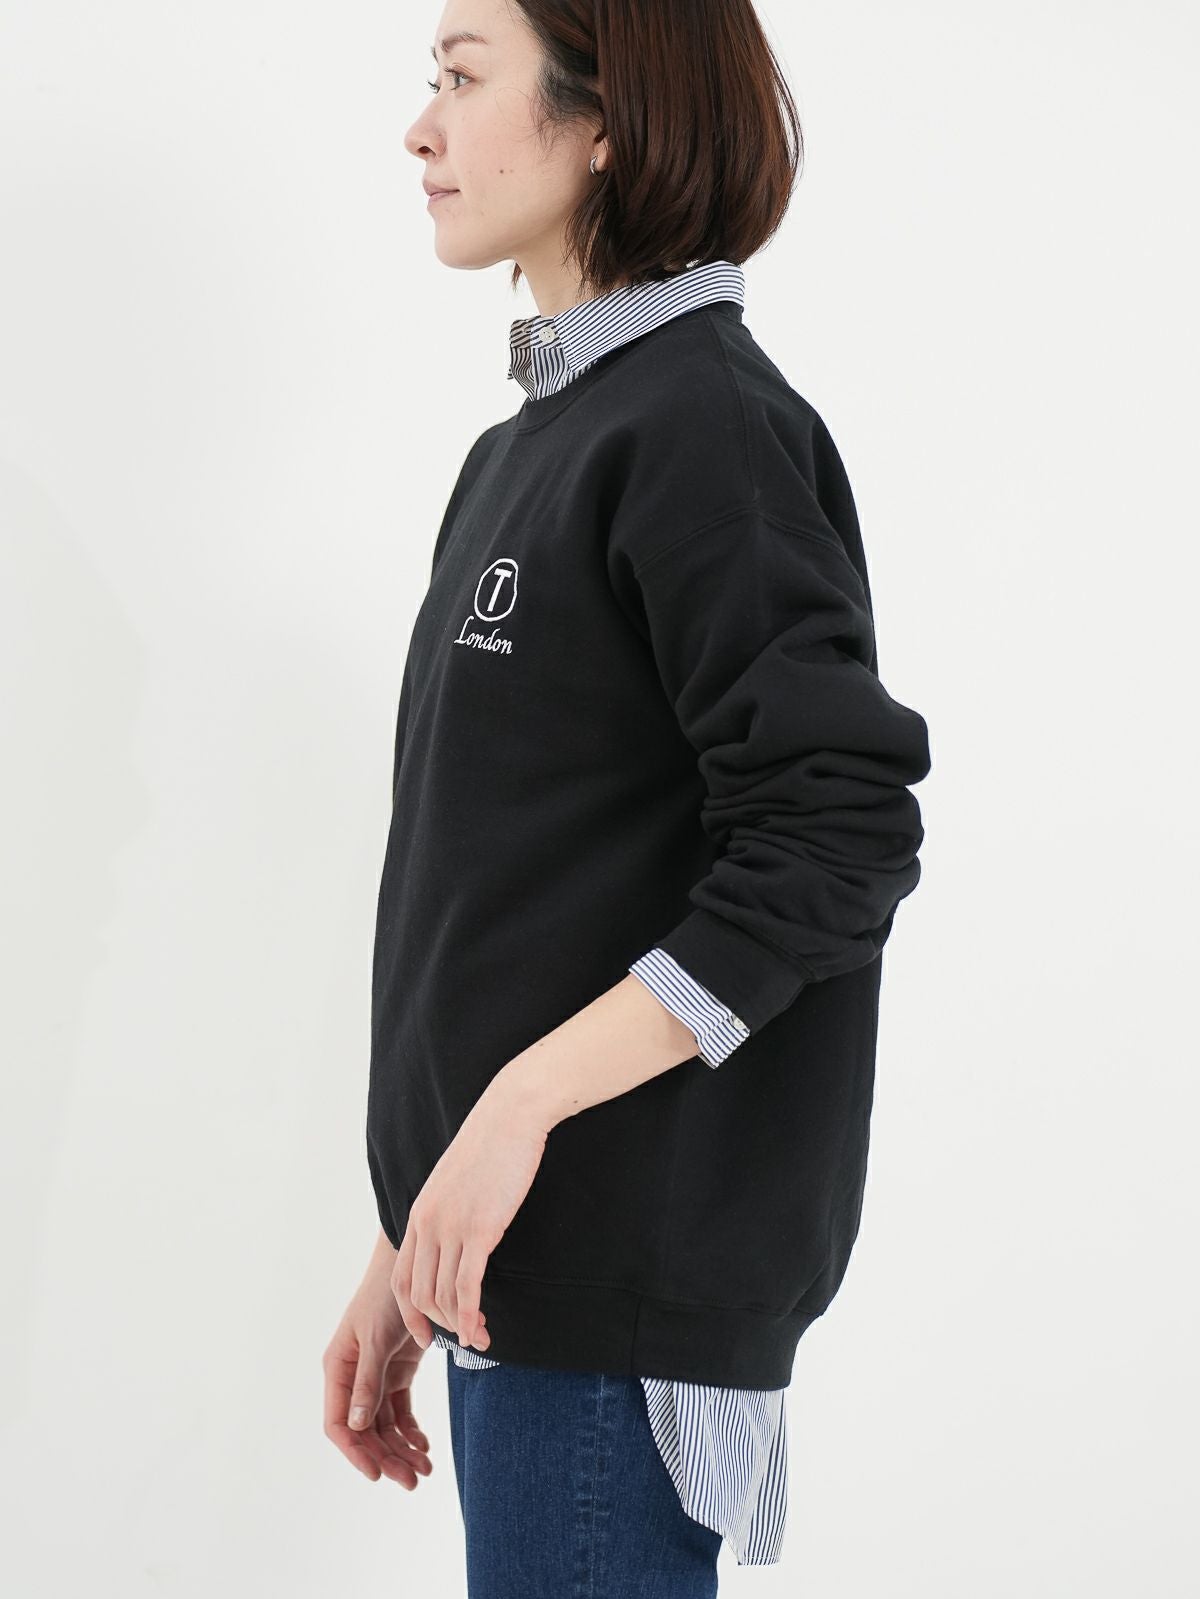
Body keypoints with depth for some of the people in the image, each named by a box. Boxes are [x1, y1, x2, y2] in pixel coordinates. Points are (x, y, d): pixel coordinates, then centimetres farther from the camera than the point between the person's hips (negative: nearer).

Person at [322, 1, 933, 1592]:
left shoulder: (706, 421, -12)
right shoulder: (530, 447, 14)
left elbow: (840, 842, -20)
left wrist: (522, 1103, -22)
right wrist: (406, 1251, 15)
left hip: (630, 1278, -8)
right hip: (516, 1256, 8)